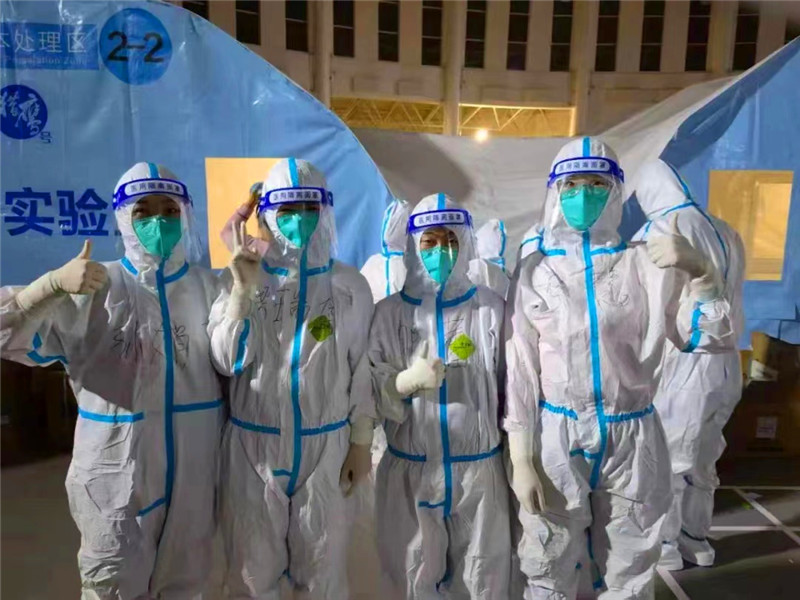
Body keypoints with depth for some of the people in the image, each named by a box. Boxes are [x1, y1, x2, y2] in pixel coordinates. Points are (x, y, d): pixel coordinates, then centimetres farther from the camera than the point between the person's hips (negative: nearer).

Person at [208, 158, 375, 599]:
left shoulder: (349, 286, -2)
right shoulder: (242, 278, -2)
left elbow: (362, 369, 2)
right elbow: (227, 360, -11)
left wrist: (361, 443, 2)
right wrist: (244, 289, -20)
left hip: (325, 448, 0)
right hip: (252, 448, 1)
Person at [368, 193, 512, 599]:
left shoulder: (492, 308, -6)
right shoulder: (388, 313, -4)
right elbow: (368, 394, -3)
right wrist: (406, 381, -21)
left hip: (479, 469, 0)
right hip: (409, 471, 1)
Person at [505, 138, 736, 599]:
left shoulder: (646, 265, -2)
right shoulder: (535, 271, -2)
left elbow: (712, 339, -3)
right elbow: (520, 369, -2)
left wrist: (699, 271, -19)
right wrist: (521, 460, -3)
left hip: (633, 440, 1)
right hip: (555, 439, 0)